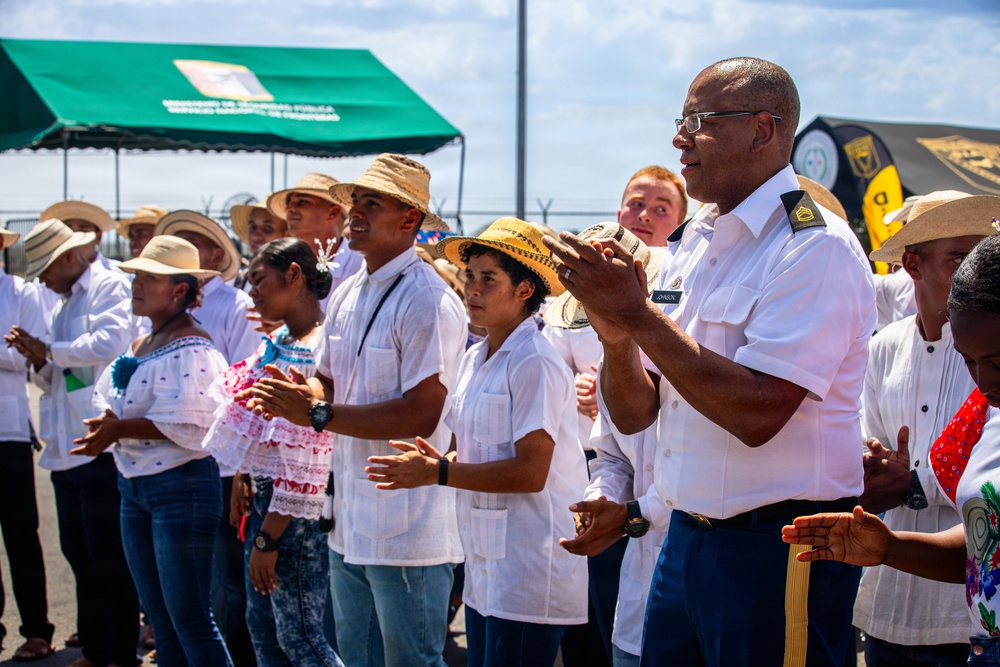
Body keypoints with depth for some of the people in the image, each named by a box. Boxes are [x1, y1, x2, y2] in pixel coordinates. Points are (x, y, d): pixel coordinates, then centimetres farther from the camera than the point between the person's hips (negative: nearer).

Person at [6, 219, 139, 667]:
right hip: (67, 449, 9)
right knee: (79, 554, 11)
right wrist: (38, 359, 5)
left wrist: (49, 350, -11)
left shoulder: (110, 286, -4)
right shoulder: (64, 305, 23)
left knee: (108, 556, -4)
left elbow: (110, 342, -22)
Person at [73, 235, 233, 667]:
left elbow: (188, 423, -23)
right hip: (134, 486, 9)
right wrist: (107, 425, -6)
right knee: (160, 620, 14)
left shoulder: (192, 348, -13)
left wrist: (121, 428, -22)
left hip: (181, 485, -9)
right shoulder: (140, 346, 14)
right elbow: (116, 407, 14)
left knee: (190, 622, -7)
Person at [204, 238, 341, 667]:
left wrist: (268, 537, -21)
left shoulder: (319, 350, -20)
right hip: (263, 495, 10)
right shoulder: (278, 340, 10)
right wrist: (241, 481, 11)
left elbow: (305, 458, -23)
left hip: (295, 510, -10)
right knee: (262, 623, 17)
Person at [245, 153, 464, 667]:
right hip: (350, 523, 9)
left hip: (406, 531, -9)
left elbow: (421, 413, -22)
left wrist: (316, 415, -21)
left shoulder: (428, 302, -16)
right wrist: (296, 394, -9)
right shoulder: (346, 296, 12)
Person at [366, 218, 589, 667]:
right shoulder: (474, 360, 14)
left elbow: (530, 472, -19)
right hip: (484, 567, 8)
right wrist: (435, 461, -3)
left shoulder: (535, 364, -13)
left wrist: (438, 473, -17)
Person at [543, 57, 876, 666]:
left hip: (776, 553, -7)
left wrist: (638, 314, -20)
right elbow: (634, 415, 9)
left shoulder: (816, 247, -14)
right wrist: (616, 334, -11)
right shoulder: (693, 244, 10)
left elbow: (757, 414, -25)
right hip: (686, 540, 8)